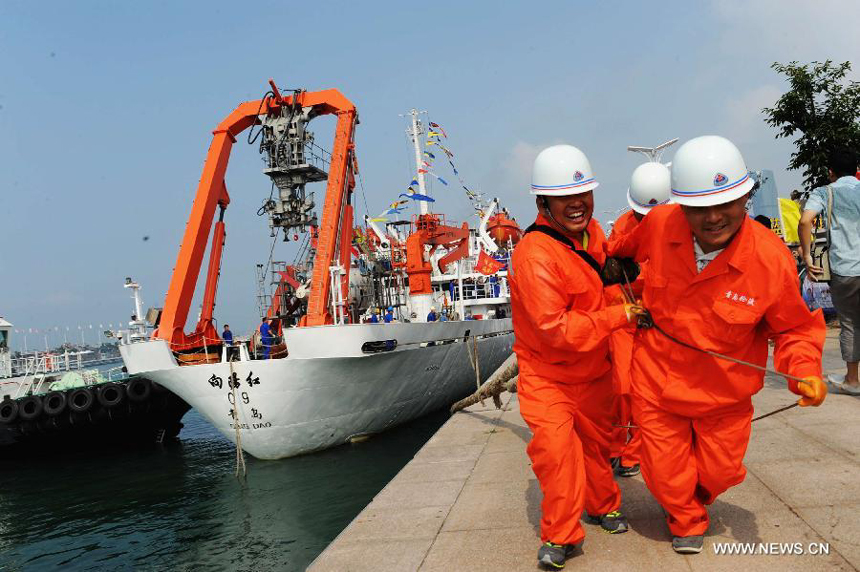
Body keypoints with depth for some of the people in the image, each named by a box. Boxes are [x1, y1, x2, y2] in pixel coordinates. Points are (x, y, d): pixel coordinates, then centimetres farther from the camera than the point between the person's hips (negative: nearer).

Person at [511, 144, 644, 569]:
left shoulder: (591, 231, -3)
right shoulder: (535, 255, -30)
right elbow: (556, 329, -33)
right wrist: (619, 317, -27)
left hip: (593, 371, 7)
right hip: (546, 375, -7)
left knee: (596, 441, 21)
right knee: (555, 446, -19)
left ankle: (603, 506, 46)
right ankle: (560, 536, 2)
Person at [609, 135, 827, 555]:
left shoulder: (772, 259, -24)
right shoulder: (659, 224, -20)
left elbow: (795, 329, -8)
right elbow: (631, 246, 8)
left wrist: (805, 371, -25)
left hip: (723, 394, 0)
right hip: (656, 382, 1)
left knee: (718, 472, 22)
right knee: (667, 476, 14)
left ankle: (693, 501, 59)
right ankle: (687, 522, 49)